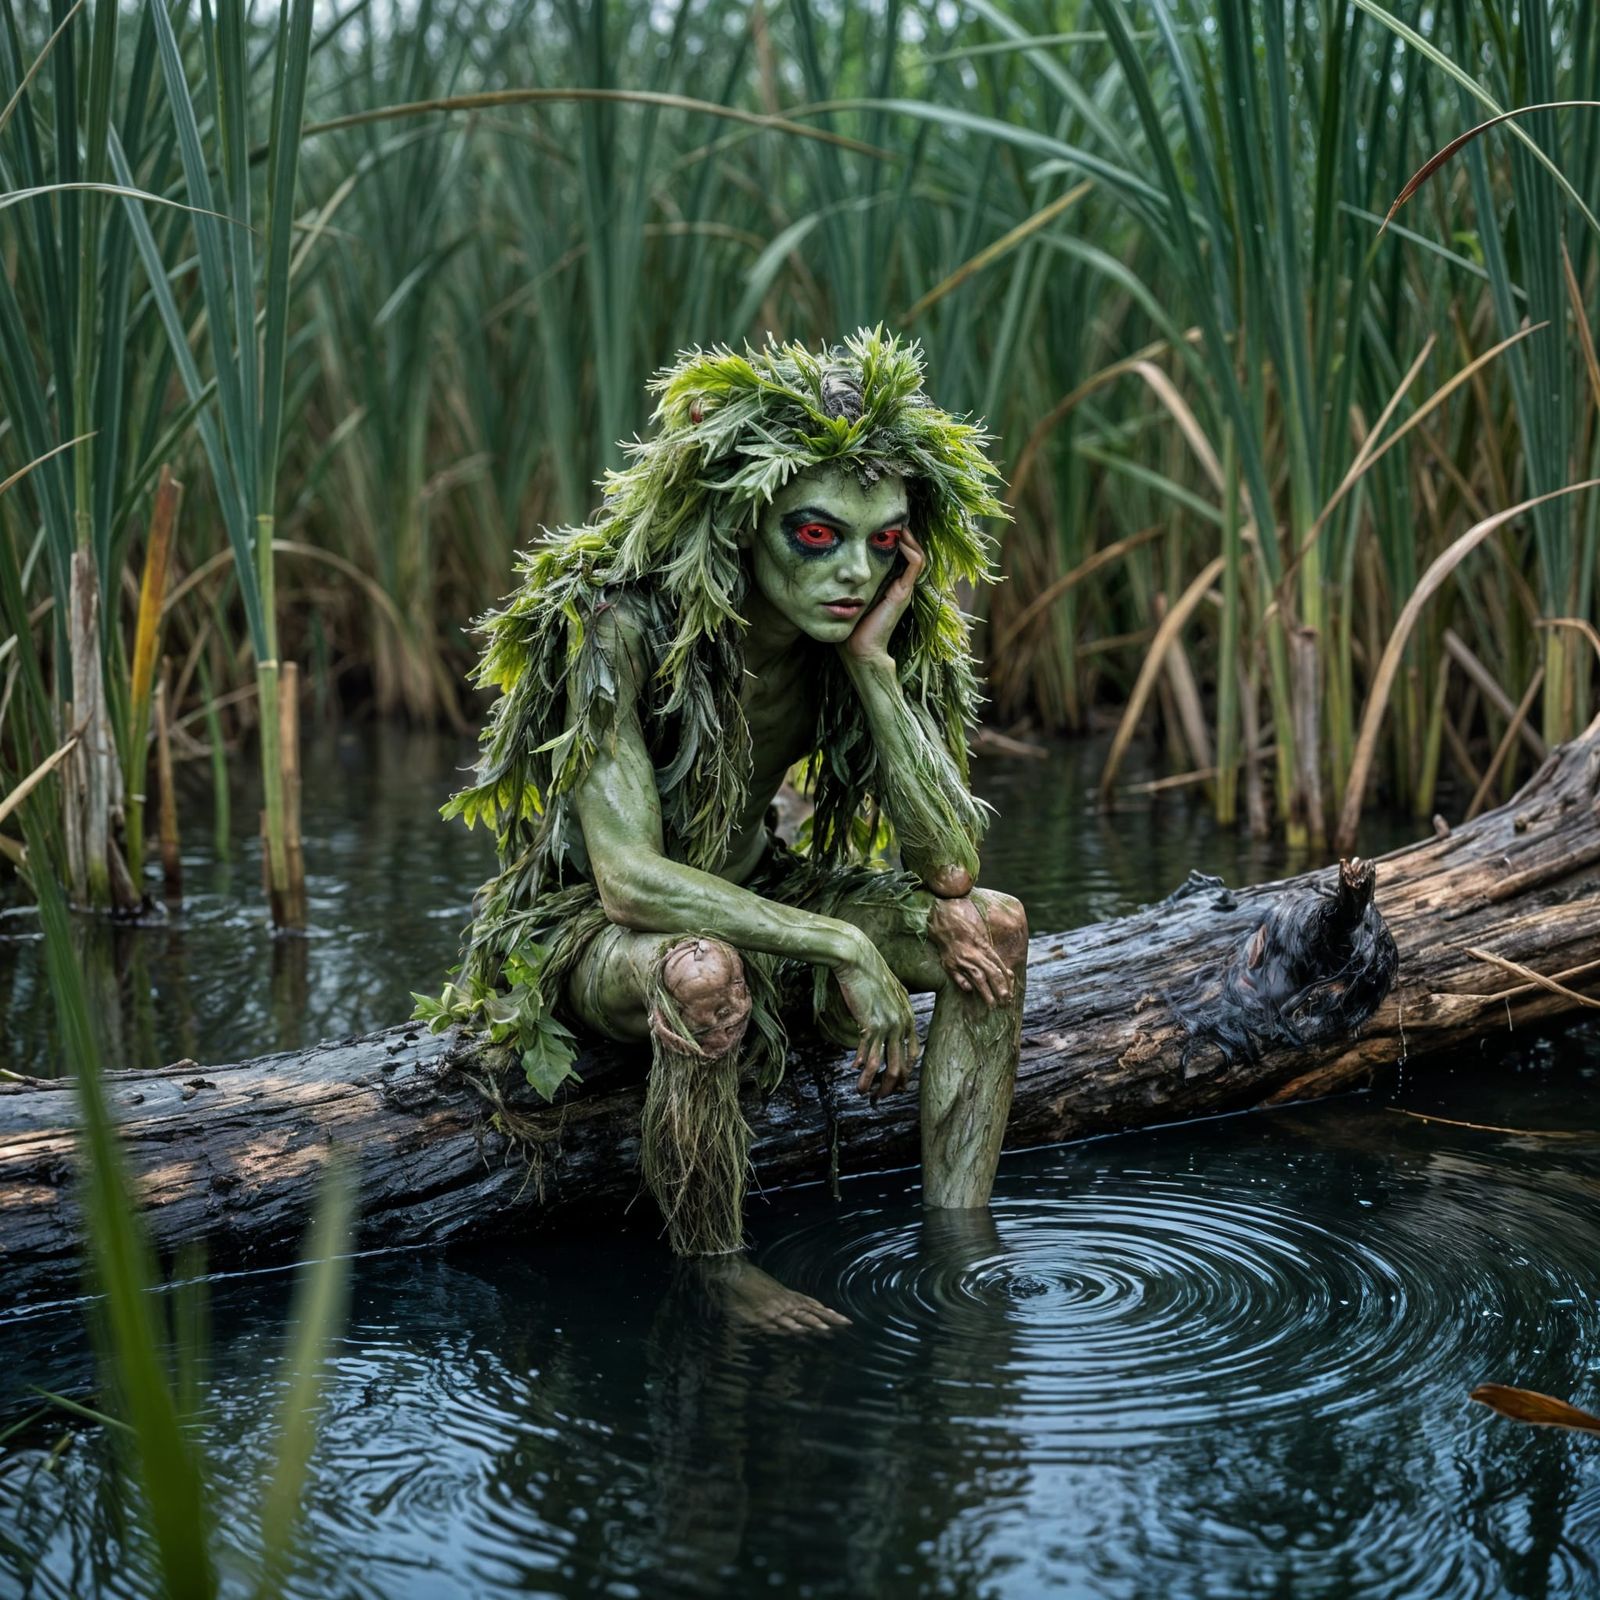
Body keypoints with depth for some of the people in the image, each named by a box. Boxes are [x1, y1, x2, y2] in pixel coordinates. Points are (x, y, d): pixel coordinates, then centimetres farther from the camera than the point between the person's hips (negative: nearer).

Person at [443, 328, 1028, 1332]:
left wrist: (873, 664, -27)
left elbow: (949, 868, -18)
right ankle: (722, 1281, -20)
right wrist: (843, 947, -35)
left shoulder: (876, 633, -11)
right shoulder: (620, 623, -27)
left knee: (992, 927, -13)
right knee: (703, 974, -39)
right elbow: (630, 879, -34)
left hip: (753, 894, 6)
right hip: (584, 927, -6)